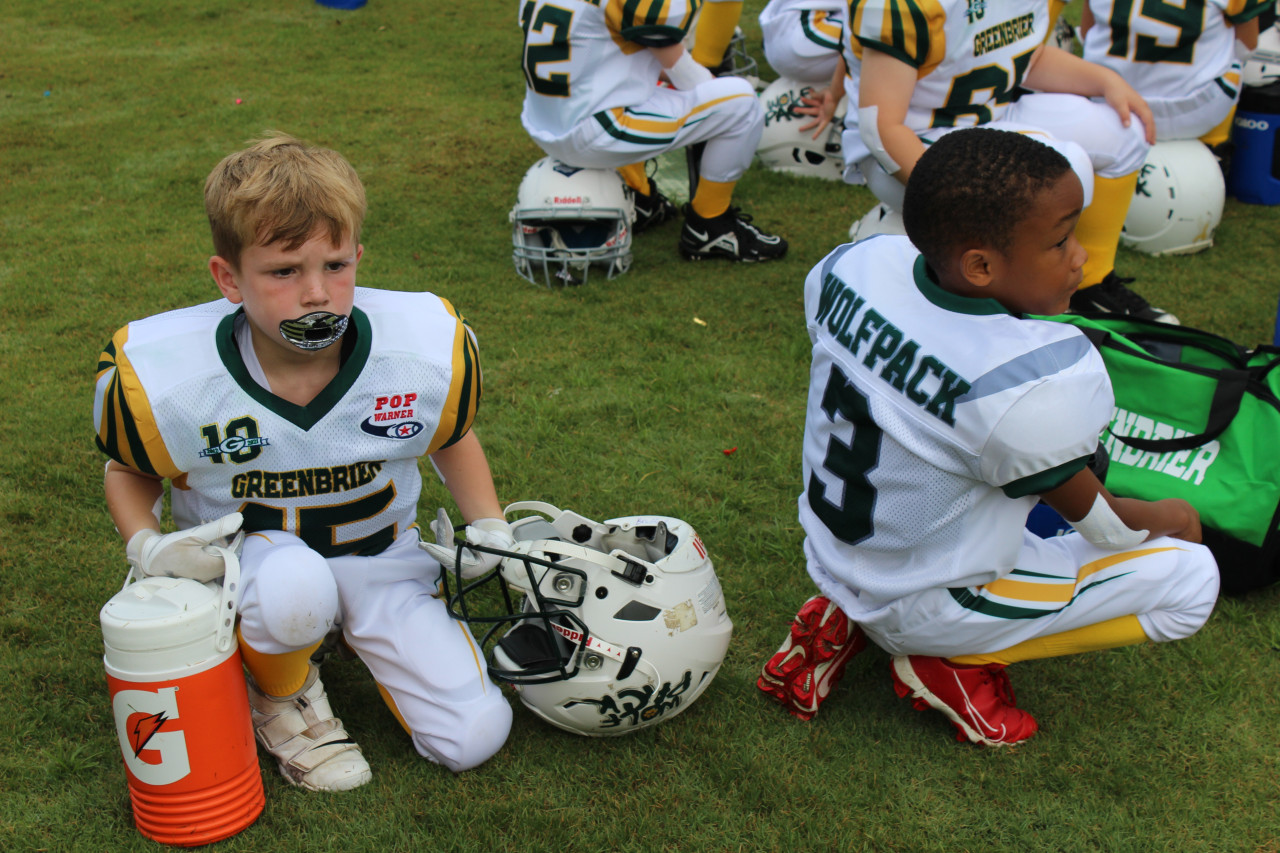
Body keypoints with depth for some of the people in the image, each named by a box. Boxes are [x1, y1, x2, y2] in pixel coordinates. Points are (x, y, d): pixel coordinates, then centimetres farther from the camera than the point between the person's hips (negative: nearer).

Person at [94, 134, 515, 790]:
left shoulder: (426, 349, -19)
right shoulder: (161, 377, -22)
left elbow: (452, 438, 5)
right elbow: (129, 469, 1)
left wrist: (490, 534, -5)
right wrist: (147, 547, -17)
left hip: (381, 554, 3)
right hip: (246, 555, -2)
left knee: (473, 738, -7)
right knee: (294, 587, -41)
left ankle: (353, 635, 22)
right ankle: (280, 696, -2)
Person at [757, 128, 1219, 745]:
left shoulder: (855, 264, -15)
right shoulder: (1040, 381, -32)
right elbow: (1097, 521, -12)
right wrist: (1169, 517, 8)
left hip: (827, 556, 6)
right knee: (1191, 577, 1)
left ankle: (843, 618, 14)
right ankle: (956, 663, 0)